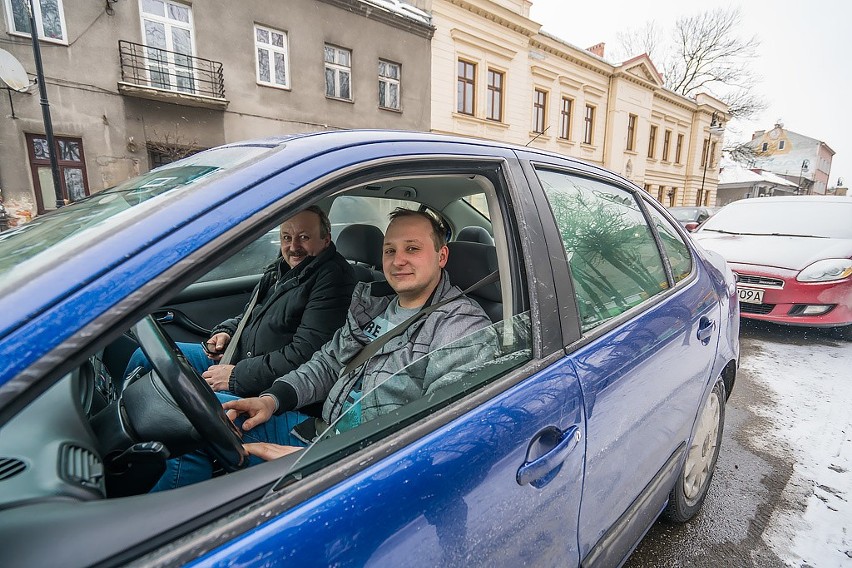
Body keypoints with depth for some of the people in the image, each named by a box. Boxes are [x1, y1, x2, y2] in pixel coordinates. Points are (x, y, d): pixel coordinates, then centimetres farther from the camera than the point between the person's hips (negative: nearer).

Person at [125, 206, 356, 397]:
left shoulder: (333, 278, -19)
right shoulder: (281, 269, 9)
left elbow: (304, 354, -26)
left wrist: (237, 376, -20)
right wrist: (225, 332, 2)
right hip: (237, 356, 9)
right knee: (146, 355, 12)